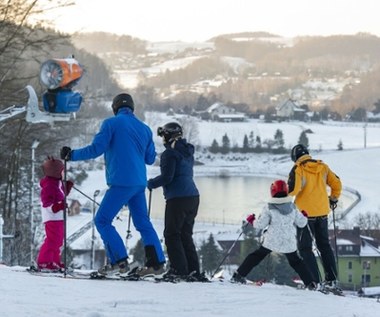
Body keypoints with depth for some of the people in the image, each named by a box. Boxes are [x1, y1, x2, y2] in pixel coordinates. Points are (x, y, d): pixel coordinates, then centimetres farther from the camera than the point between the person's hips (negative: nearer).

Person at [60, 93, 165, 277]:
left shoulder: (112, 123, -3)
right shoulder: (144, 128, 14)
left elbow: (96, 149, -9)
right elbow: (150, 158, 19)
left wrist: (72, 155, 2)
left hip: (121, 182, -6)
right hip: (139, 183, 7)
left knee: (102, 221, -1)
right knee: (143, 222, 15)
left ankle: (119, 262, -11)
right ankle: (156, 262, 10)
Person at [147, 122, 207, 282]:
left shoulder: (170, 153, -9)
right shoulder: (188, 152, 18)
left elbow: (167, 177, -15)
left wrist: (151, 183, 1)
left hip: (177, 198, -9)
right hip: (193, 196, 9)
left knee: (172, 234, -3)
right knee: (186, 235, 13)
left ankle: (179, 270, -10)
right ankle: (193, 271, 8)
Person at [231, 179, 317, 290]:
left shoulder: (269, 208, -10)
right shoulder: (292, 207, 0)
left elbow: (260, 225, -9)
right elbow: (301, 223, 7)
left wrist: (252, 220, 11)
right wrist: (304, 216, 29)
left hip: (271, 242, -2)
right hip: (289, 243, 2)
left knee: (257, 256, 12)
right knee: (295, 261, 18)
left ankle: (238, 275, 9)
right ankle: (310, 283, 11)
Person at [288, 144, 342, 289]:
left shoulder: (298, 169, -11)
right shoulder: (323, 167, 5)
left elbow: (293, 189, -22)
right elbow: (337, 183, 9)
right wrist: (333, 199, 25)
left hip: (306, 213, -6)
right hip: (323, 212, 6)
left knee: (305, 247, 2)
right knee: (324, 245, 19)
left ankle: (315, 281, -7)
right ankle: (332, 279, 17)